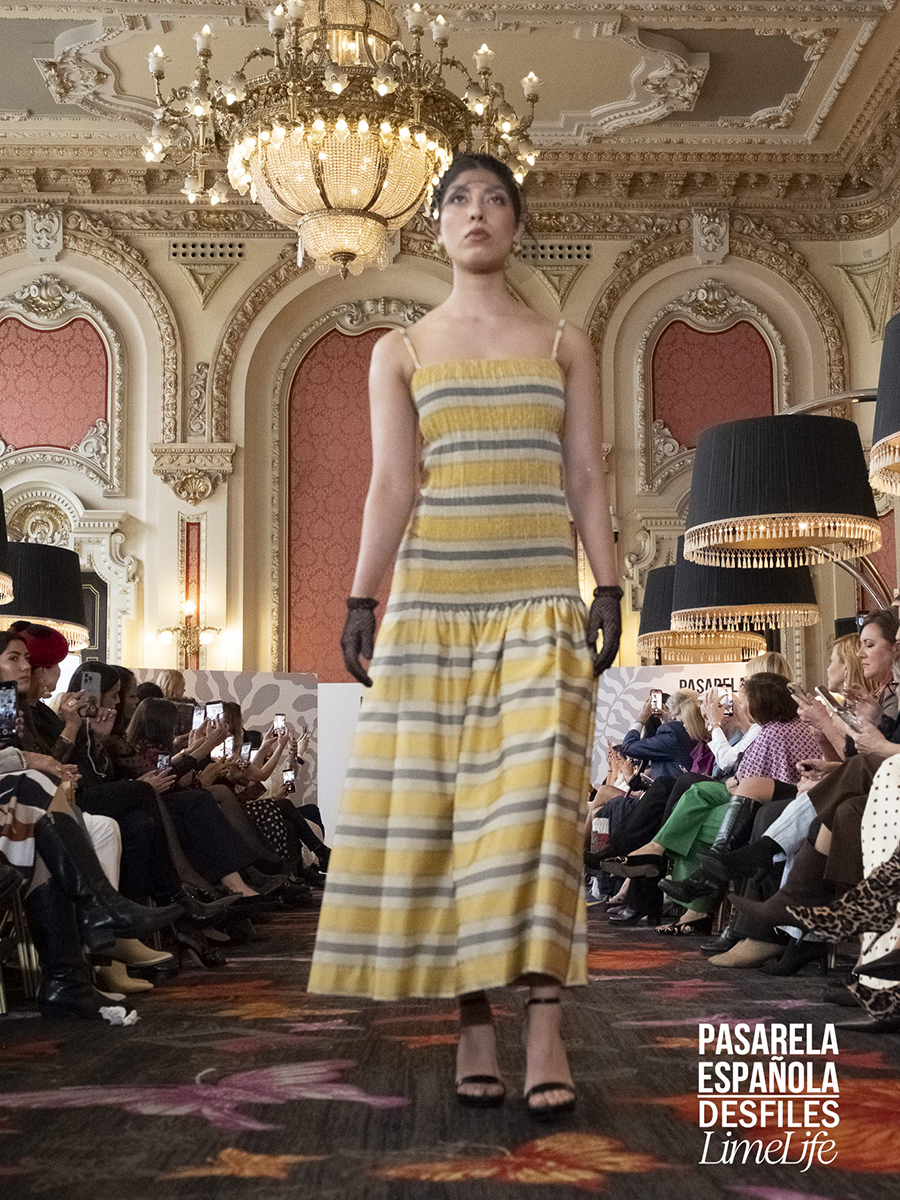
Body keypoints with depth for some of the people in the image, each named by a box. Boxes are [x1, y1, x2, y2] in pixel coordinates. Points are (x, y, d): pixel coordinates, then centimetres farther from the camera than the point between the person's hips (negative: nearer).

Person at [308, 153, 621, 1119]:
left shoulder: (565, 344, 14)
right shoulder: (400, 351, 13)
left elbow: (587, 478, 8)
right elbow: (391, 485, 4)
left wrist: (607, 587, -3)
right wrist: (362, 598, -7)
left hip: (543, 595, 0)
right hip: (433, 596, 1)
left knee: (535, 794, -12)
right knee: (439, 799, -3)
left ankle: (544, 1023, -13)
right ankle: (473, 1022, 4)